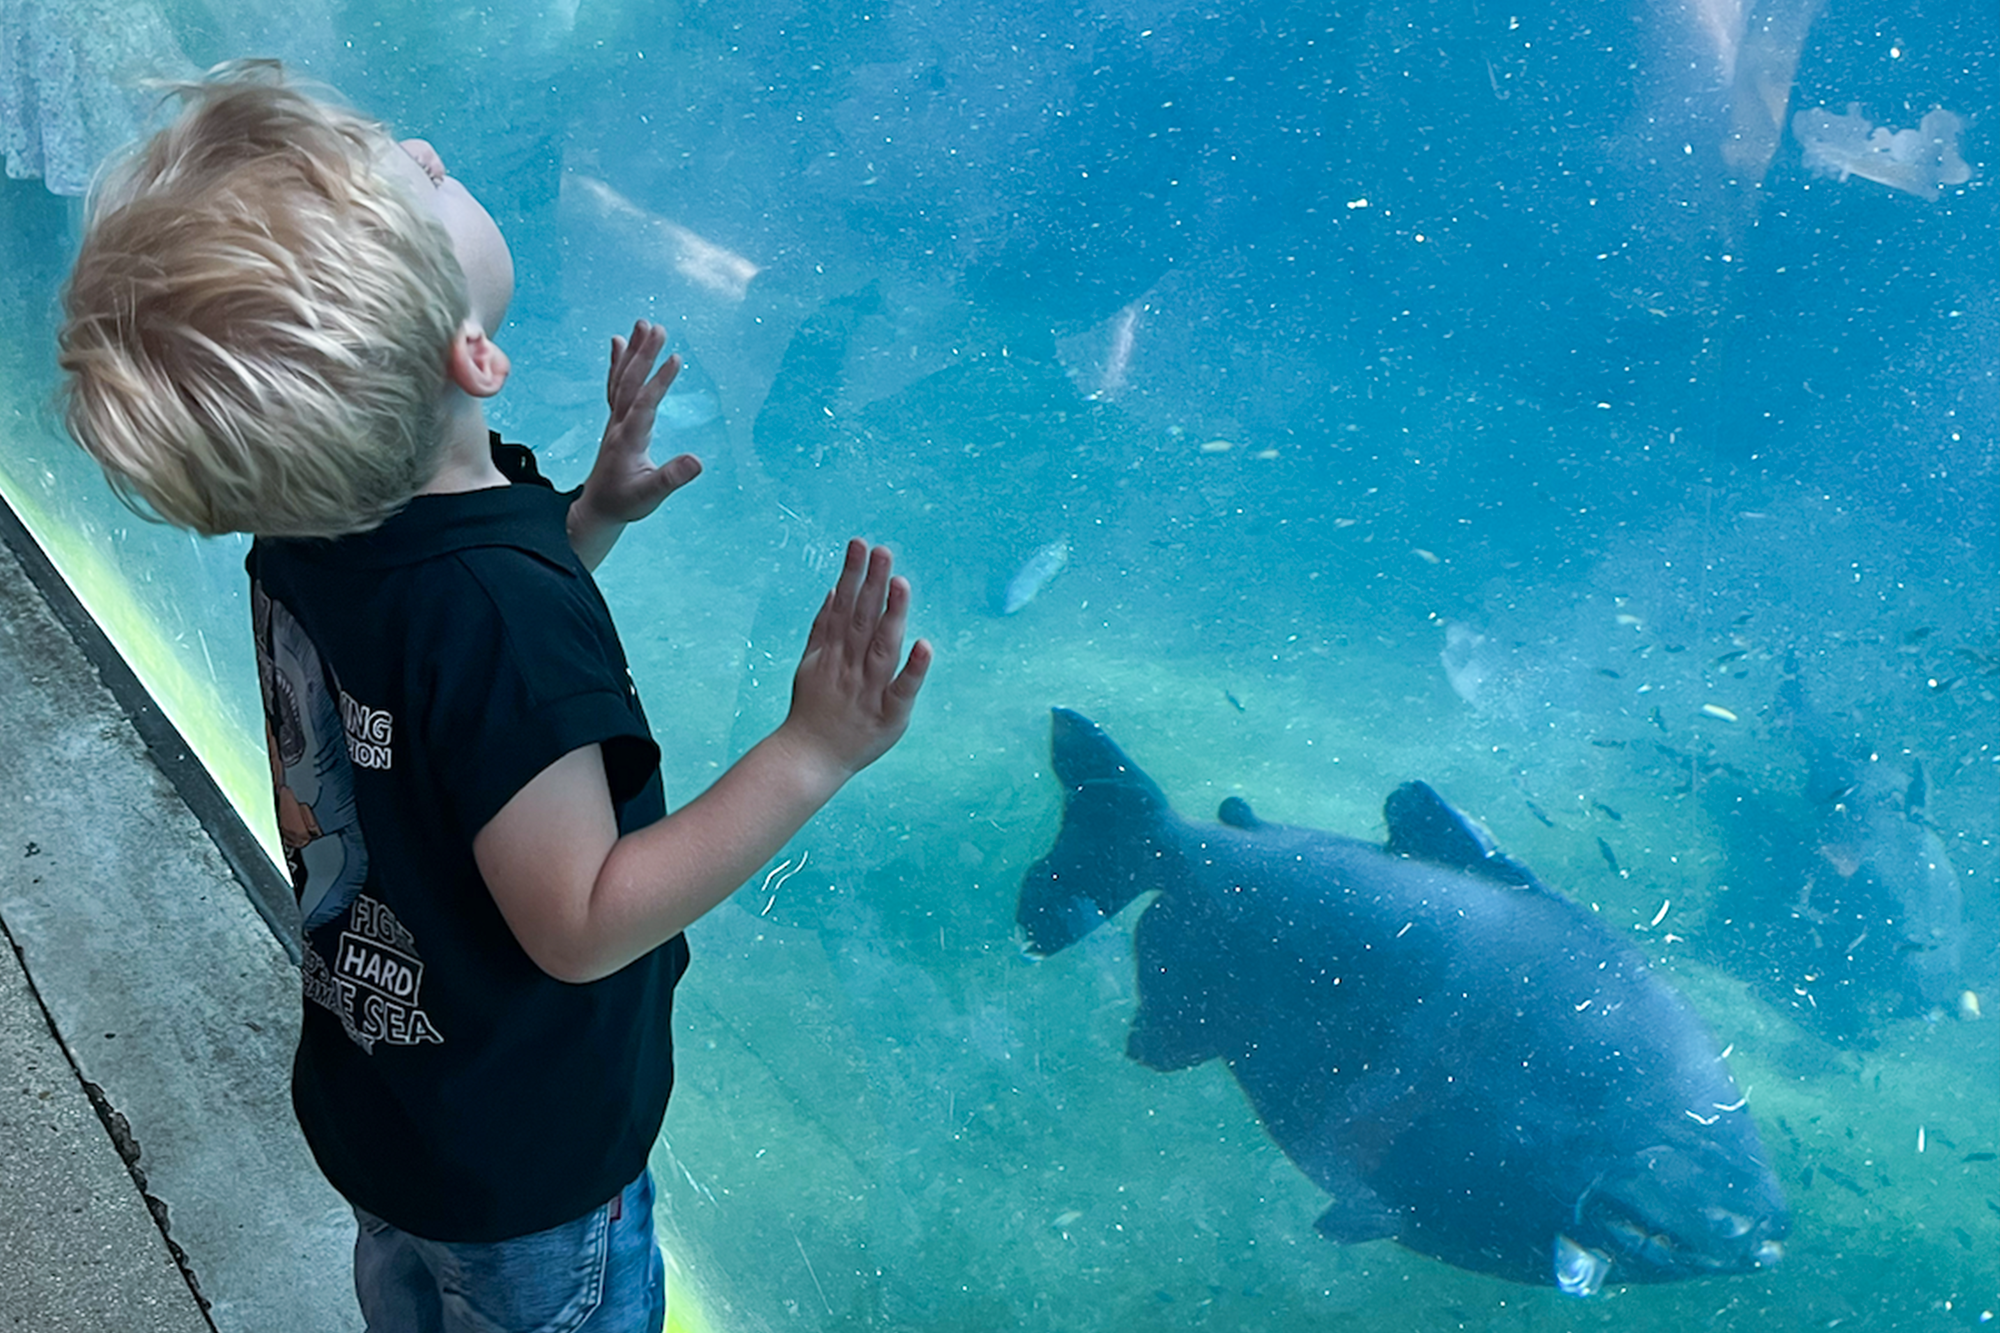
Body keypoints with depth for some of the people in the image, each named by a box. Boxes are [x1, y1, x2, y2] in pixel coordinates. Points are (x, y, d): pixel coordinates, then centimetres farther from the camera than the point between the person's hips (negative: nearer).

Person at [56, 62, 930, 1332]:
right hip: (524, 1158, -7)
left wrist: (593, 513, 0)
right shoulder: (501, 610, -39)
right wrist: (811, 755, -35)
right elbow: (581, 923, -31)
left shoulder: (310, 522, -12)